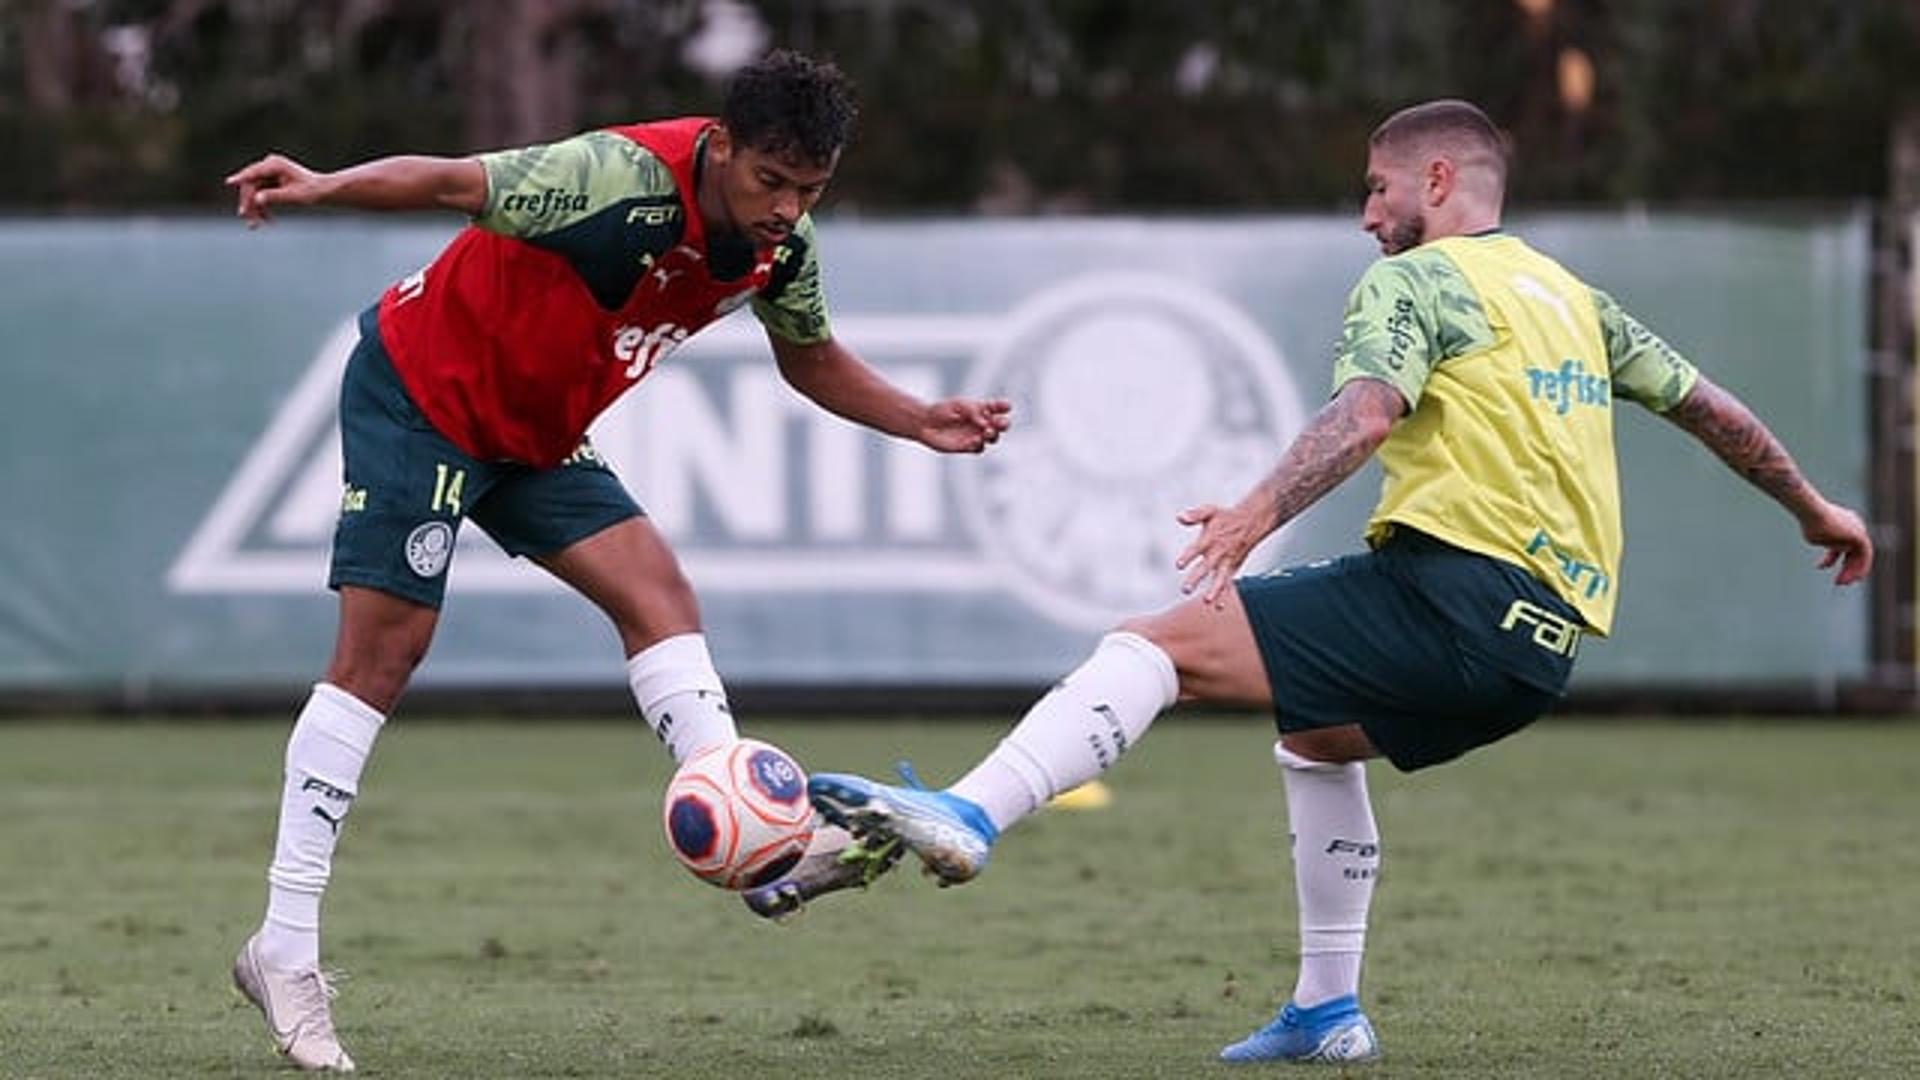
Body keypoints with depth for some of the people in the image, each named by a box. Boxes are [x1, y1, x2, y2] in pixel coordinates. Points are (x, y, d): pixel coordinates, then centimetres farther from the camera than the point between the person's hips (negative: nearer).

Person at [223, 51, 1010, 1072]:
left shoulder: (781, 246, -5)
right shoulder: (626, 180, -30)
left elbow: (809, 356, 14)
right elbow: (453, 182, -31)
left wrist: (919, 421, 1)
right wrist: (326, 186, -47)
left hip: (535, 432, 8)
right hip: (420, 388, -8)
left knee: (653, 590, -8)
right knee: (382, 649, -10)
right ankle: (285, 949, -10)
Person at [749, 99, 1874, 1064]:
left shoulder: (1413, 279, 3)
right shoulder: (1574, 298, 26)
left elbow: (1366, 415, -17)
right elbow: (1708, 406, 32)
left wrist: (1259, 511, -31)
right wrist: (1813, 507, 47)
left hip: (1452, 583, -8)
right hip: (1548, 640, 8)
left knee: (1158, 644, -15)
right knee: (1317, 736, 32)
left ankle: (971, 815, -35)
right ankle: (1328, 1011, 28)